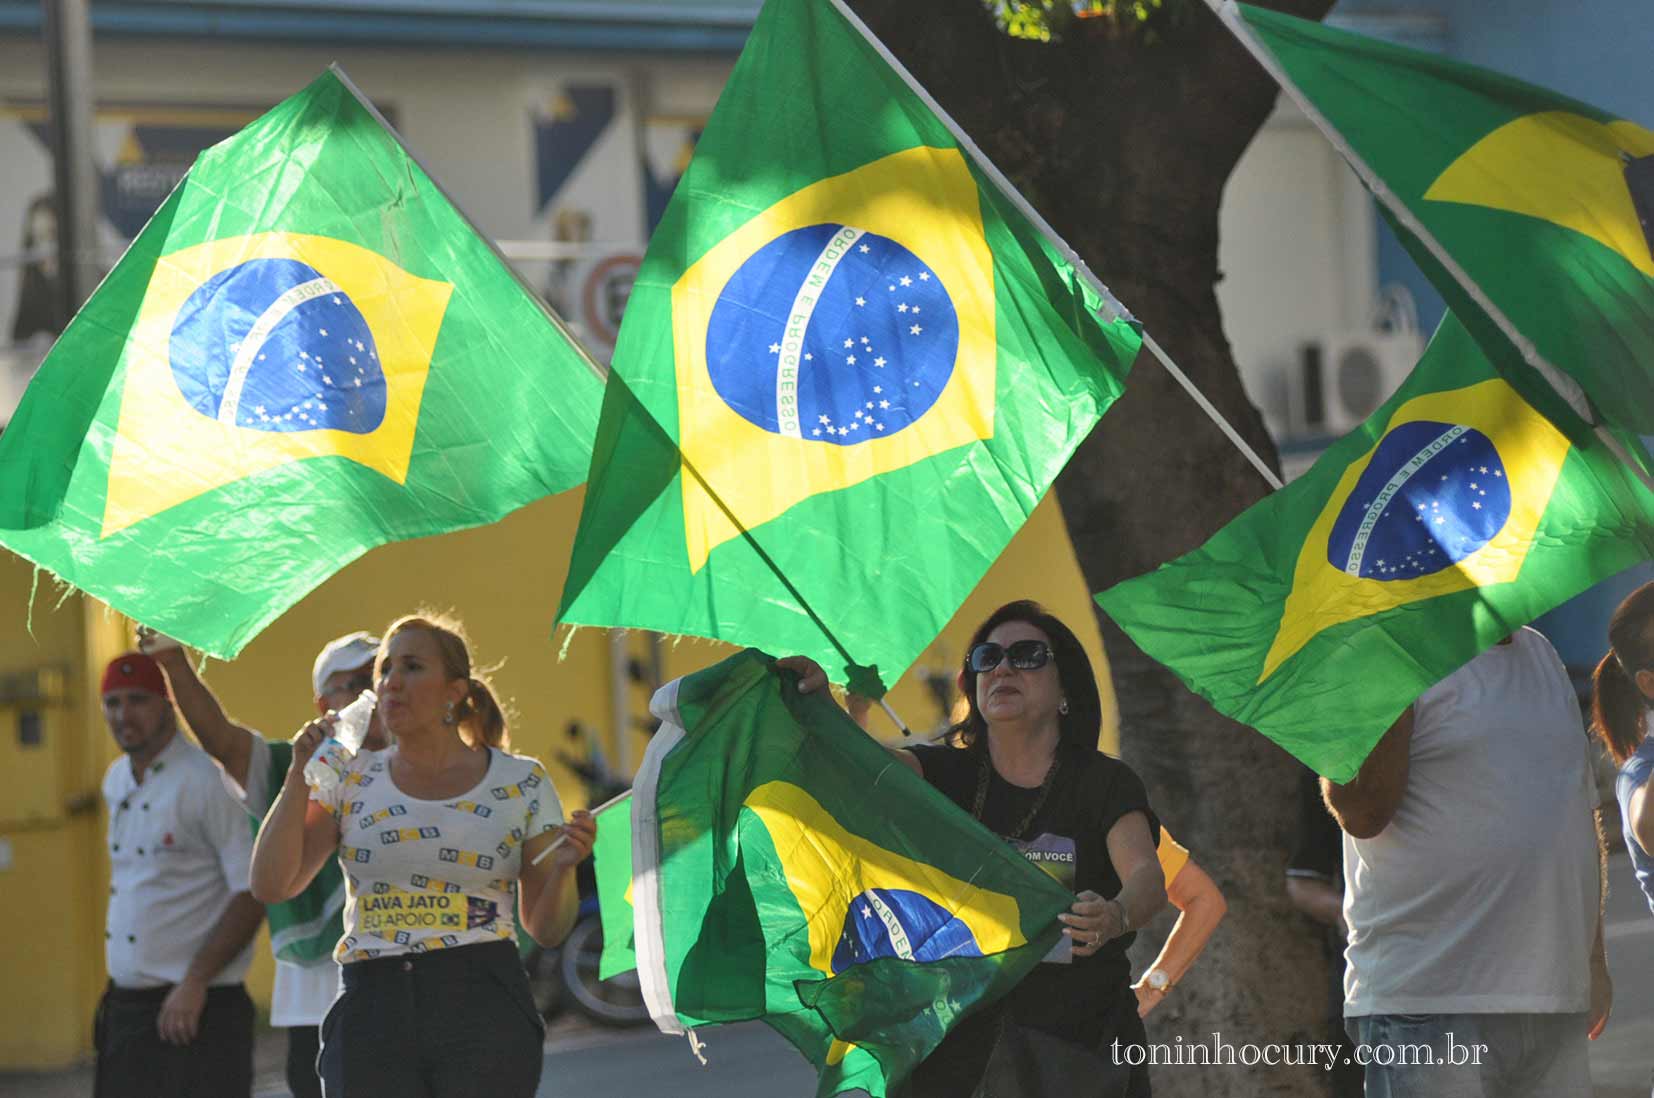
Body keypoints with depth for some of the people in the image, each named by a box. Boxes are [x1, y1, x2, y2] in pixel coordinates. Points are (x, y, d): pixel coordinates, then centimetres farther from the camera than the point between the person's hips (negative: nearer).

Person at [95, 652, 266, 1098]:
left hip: (200, 1011, -8)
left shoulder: (208, 781, -12)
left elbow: (252, 892, -16)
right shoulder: (116, 783, 13)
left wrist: (195, 982, -20)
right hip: (124, 1008, 8)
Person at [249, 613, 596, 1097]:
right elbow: (271, 885, 1)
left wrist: (563, 869, -12)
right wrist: (300, 773, -5)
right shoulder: (350, 779, 11)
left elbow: (547, 929, 8)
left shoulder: (521, 783, 7)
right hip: (370, 1015, 2)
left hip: (483, 1010, -1)